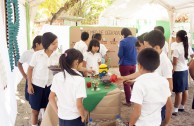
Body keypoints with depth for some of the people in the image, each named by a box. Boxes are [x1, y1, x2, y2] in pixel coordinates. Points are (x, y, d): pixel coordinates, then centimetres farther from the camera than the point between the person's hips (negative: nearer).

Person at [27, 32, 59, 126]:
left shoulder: (57, 56, -6)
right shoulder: (37, 55, -13)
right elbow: (30, 69, -5)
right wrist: (29, 84, -8)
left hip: (49, 85, 2)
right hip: (36, 85, -2)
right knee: (35, 110, 11)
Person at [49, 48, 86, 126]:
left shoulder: (57, 77, -4)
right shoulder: (79, 79, -21)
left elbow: (51, 98, 3)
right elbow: (79, 104, -21)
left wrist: (58, 112, 12)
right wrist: (83, 117, -4)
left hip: (61, 118, 5)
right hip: (74, 119, -5)